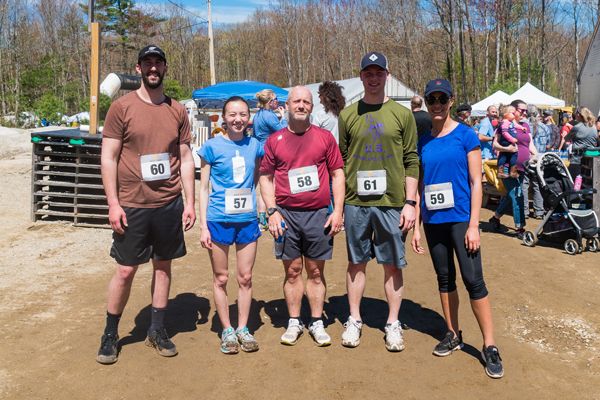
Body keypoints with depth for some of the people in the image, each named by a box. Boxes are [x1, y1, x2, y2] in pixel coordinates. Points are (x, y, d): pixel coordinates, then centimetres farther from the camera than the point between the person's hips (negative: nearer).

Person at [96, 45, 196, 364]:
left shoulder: (177, 110, 7)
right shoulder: (122, 107, -3)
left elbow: (186, 159, 9)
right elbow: (108, 158, -4)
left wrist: (190, 202, 4)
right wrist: (113, 203, -10)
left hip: (170, 205, 3)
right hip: (132, 206, -3)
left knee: (163, 265, 11)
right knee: (126, 270, 4)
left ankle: (157, 330, 26)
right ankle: (110, 334, 23)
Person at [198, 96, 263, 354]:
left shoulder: (255, 146, 5)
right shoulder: (212, 146, -3)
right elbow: (203, 188, -1)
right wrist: (203, 226, -6)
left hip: (247, 219, 3)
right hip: (219, 219, -2)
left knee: (245, 277, 9)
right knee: (221, 278, 8)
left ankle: (243, 329, 24)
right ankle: (227, 331, 22)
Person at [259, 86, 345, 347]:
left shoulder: (325, 137, 4)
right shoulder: (274, 140, 5)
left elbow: (337, 174, 5)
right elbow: (266, 177, 7)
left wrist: (338, 210, -2)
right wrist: (272, 211, -3)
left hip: (319, 215, 0)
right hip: (286, 215, 0)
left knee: (316, 272, 9)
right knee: (292, 271, 9)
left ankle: (317, 322, 21)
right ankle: (294, 322, 21)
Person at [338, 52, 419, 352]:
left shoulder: (402, 115, 4)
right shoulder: (348, 115, 6)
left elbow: (411, 162, 2)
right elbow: (341, 161, 8)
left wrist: (410, 203, -4)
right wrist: (339, 203, 3)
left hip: (392, 203, 0)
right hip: (355, 202, 1)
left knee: (393, 264, 8)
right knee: (356, 262, 10)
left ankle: (393, 324, 22)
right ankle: (354, 320, 24)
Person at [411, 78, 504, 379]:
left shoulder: (465, 135, -4)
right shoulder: (422, 142, 7)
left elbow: (476, 182, -6)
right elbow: (420, 186, 10)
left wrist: (473, 225, -12)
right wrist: (416, 226, 7)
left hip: (461, 217, -4)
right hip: (433, 220, 4)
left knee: (473, 279, -5)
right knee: (445, 278, 13)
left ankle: (490, 346, 6)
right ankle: (453, 335, 27)